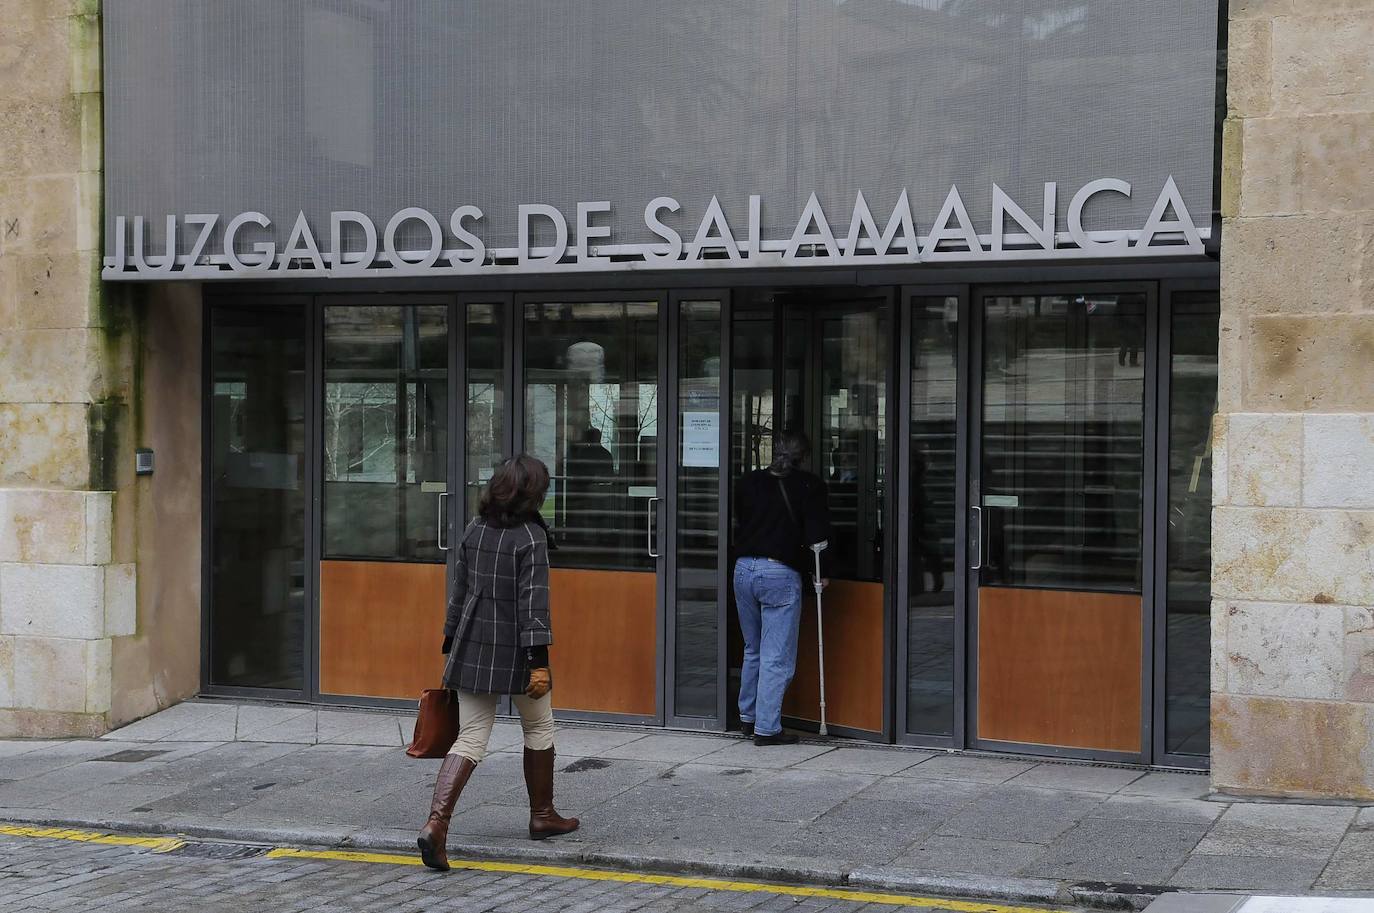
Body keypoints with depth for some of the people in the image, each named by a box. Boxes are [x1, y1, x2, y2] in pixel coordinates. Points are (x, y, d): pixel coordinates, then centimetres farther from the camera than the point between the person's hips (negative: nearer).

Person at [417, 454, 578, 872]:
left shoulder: (475, 530, 6)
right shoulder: (530, 536, -13)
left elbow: (459, 591, 12)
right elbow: (533, 603, -18)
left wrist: (452, 645, 20)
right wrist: (539, 662, -18)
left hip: (472, 650, 5)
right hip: (513, 654, -5)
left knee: (470, 740, 4)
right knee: (538, 728, 18)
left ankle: (436, 823, -14)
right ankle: (542, 815, 30)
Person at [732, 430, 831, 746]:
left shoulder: (748, 483, 9)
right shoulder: (808, 486, -5)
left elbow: (738, 525, 15)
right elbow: (816, 533, -7)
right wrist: (820, 573, 5)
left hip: (744, 569, 5)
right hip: (780, 574, -5)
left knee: (753, 650, 21)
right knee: (777, 658, 0)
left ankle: (748, 716, 28)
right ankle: (766, 728, -1)